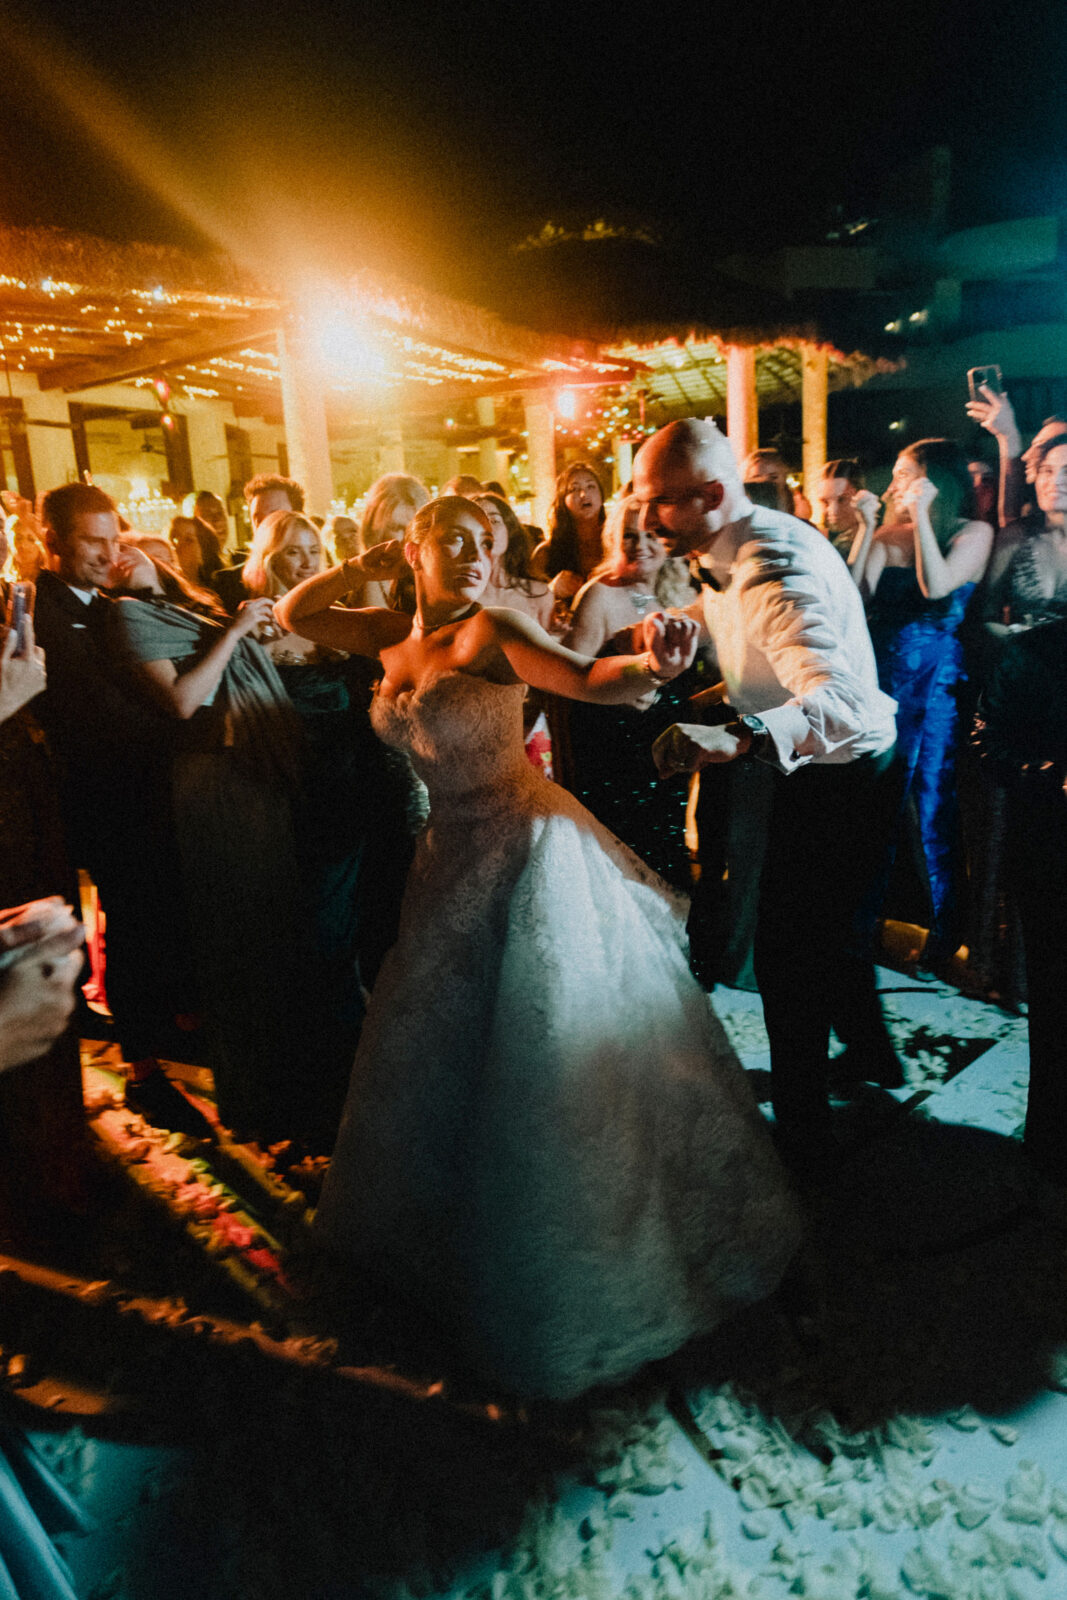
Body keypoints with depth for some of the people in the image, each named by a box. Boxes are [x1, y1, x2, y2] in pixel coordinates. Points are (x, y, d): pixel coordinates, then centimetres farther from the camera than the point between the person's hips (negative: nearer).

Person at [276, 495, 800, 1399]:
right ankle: (461, 1221, 48)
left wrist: (650, 667, -51)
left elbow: (586, 680, -30)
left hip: (527, 849, -7)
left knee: (550, 1045, 4)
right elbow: (293, 615, 14)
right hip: (455, 856, 7)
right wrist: (368, 567, 4)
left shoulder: (491, 631, -15)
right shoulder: (391, 635, 5)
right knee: (447, 1048, 21)